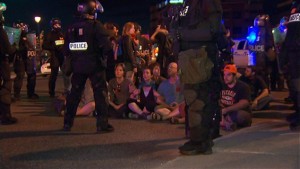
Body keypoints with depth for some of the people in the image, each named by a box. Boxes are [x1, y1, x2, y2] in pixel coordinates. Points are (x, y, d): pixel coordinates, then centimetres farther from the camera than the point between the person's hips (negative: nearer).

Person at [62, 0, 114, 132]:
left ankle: (68, 123, 18)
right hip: (95, 65, -5)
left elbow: (66, 49, 9)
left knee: (74, 93, 14)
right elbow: (107, 46, -18)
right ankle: (102, 124, -2)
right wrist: (102, 54, 0)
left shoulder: (72, 27, 6)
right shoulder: (96, 25, -12)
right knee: (100, 93, 1)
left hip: (78, 65, 5)